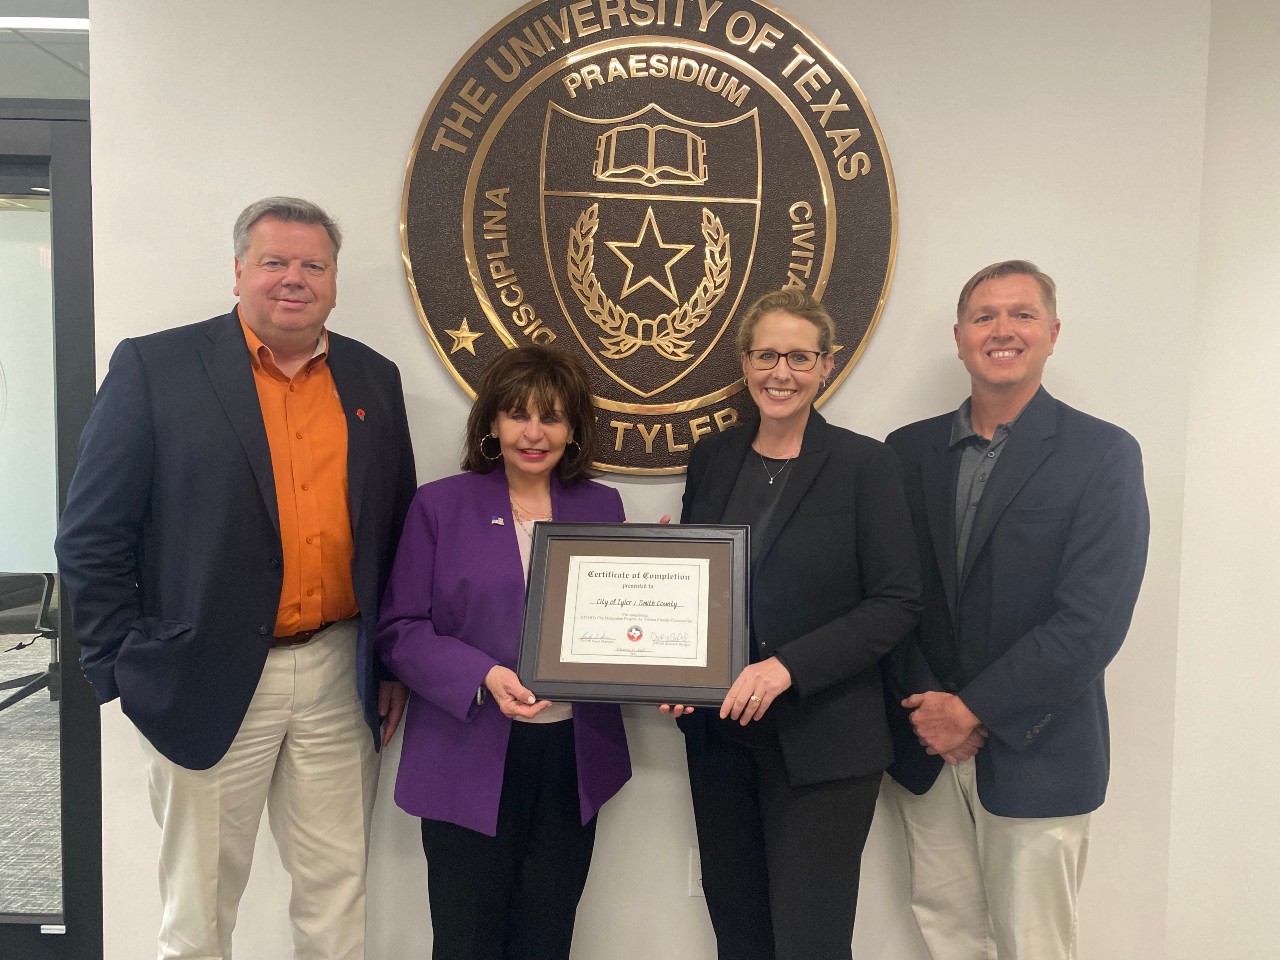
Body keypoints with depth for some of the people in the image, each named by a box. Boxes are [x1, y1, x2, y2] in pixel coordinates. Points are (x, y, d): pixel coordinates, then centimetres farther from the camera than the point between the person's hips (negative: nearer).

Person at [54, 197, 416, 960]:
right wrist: (125, 671, -6)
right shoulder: (155, 367, -4)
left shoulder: (374, 380, 7)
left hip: (340, 676, 3)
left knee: (337, 894, 15)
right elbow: (93, 536, -4)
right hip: (210, 681, -2)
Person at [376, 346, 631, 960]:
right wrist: (484, 677, -19)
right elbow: (399, 630, -5)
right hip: (471, 761, -2)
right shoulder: (440, 506, -2)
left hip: (574, 759, 3)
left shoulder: (602, 507, 7)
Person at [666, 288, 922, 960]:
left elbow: (897, 603, -10)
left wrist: (788, 666, -20)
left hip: (820, 744, -4)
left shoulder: (866, 465, -7)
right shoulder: (712, 459, 7)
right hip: (719, 734, 4)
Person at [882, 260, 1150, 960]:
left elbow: (1092, 621, -14)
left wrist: (976, 711, -14)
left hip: (1035, 753, -3)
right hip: (926, 745, 3)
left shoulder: (1103, 454, -8)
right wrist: (925, 709, -7)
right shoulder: (909, 449, 4)